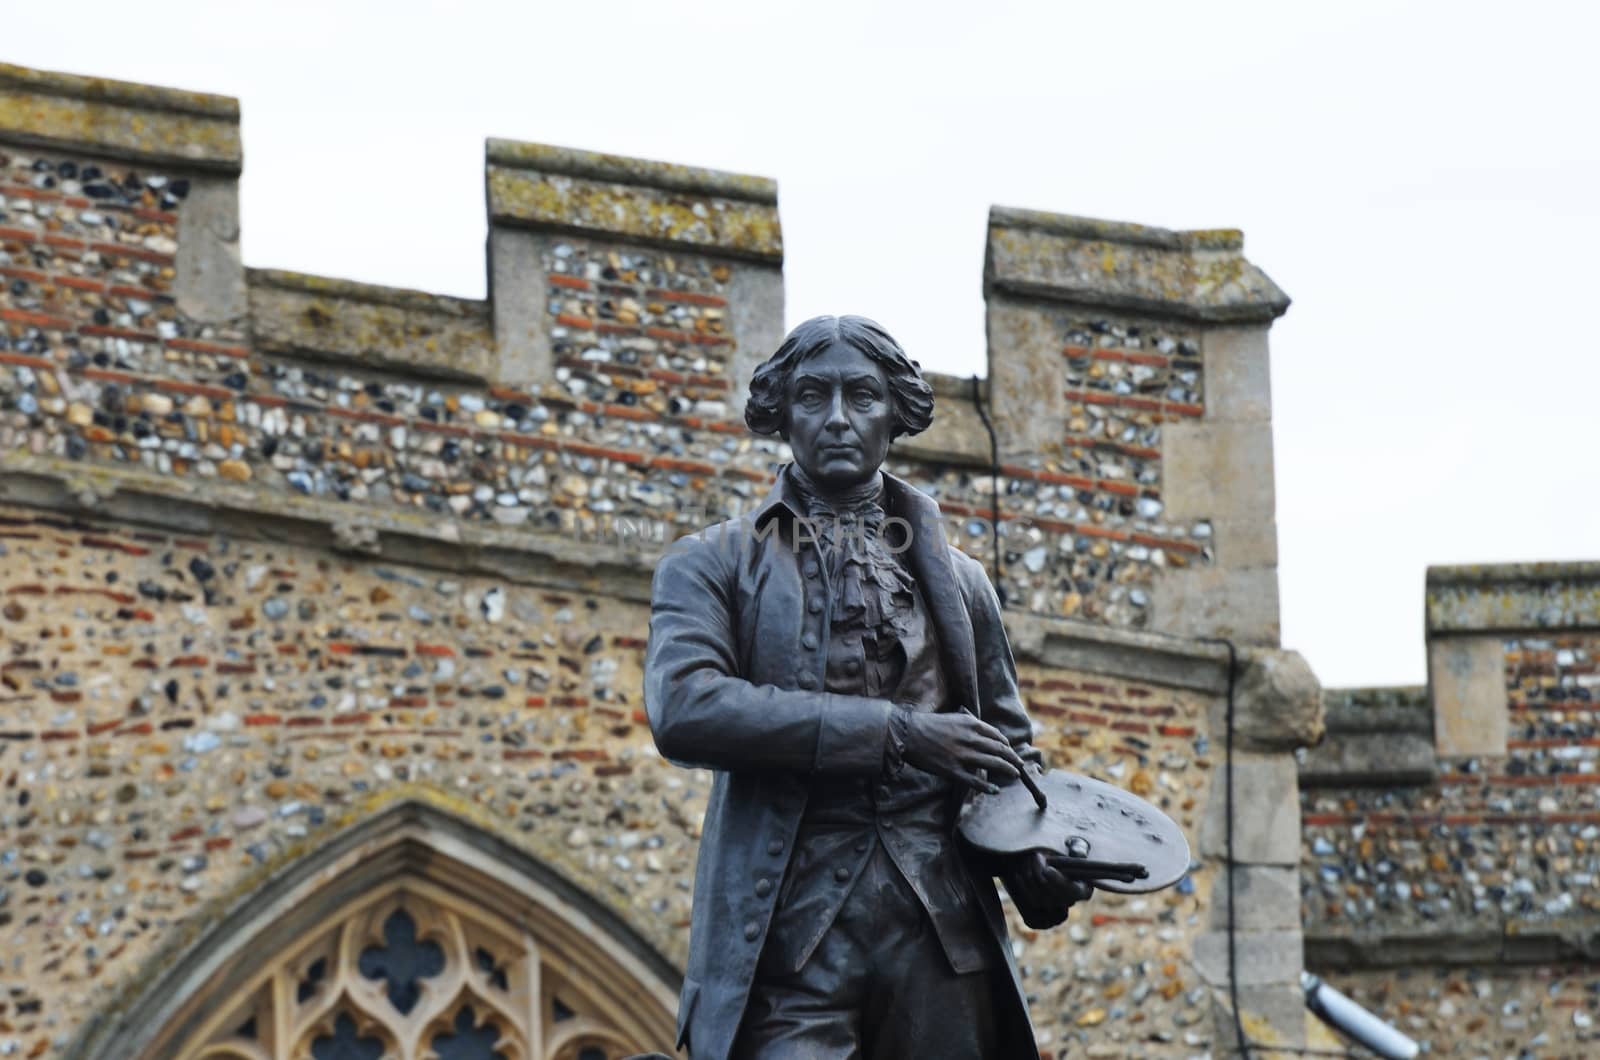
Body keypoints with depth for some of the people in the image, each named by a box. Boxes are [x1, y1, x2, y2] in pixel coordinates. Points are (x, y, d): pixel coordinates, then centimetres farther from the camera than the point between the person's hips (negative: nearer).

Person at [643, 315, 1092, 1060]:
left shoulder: (958, 581, 21)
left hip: (943, 942, 3)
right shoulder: (712, 566, 9)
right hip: (789, 946, -3)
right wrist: (895, 732, -13)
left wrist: (1046, 871, 1)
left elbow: (1011, 753, 24)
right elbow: (684, 708, -9)